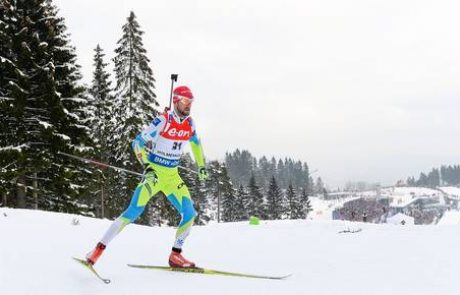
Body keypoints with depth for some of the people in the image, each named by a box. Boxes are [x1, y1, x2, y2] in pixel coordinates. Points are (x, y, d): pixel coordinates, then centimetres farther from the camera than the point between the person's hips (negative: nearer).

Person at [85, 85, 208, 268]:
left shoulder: (189, 123, 3)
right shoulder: (163, 120, -16)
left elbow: (195, 143, 25)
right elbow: (138, 142, -16)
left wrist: (201, 166, 27)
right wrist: (146, 166, -26)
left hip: (172, 176, 6)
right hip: (153, 172, -6)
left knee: (189, 213, -5)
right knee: (135, 210, -20)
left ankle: (175, 255, 10)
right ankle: (99, 248, -14)